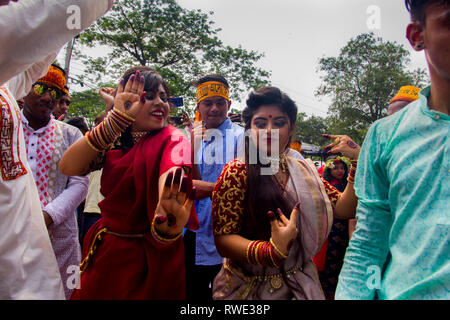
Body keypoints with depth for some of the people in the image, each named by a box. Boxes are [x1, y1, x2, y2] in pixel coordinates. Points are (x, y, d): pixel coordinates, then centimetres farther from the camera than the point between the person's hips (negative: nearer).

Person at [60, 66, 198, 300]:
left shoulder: (172, 140, -11)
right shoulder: (114, 142, 2)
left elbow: (173, 168, -34)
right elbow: (68, 168, -14)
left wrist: (167, 215, -56)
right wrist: (115, 119, -23)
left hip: (149, 256, -4)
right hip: (104, 249, 4)